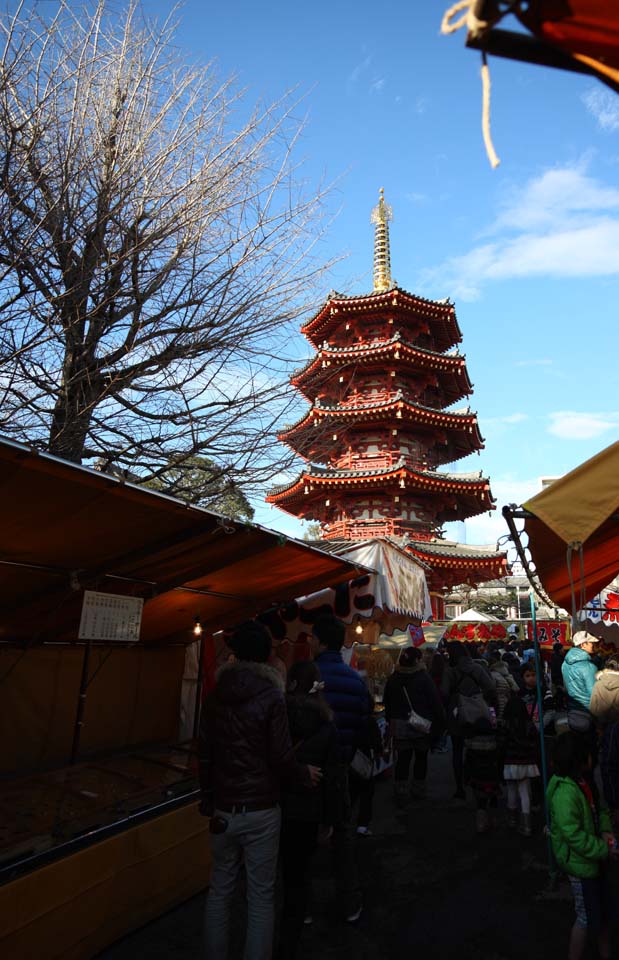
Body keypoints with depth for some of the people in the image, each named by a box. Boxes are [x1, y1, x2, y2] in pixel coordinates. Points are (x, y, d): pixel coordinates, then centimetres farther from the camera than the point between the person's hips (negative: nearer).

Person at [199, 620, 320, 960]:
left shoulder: (215, 696, -2)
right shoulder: (272, 697, -16)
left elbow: (205, 754, 6)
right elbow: (281, 758, -14)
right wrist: (305, 775, 5)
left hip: (223, 809, 4)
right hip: (260, 811, -4)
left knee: (220, 890, 18)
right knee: (261, 896, 10)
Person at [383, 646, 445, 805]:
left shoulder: (393, 679, 2)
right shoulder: (424, 678, -12)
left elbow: (387, 703, 10)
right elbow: (436, 703, -12)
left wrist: (391, 721, 19)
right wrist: (440, 724, -4)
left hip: (399, 726, 3)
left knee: (402, 758, 7)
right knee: (421, 756, 15)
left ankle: (401, 792, 7)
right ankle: (418, 788, 24)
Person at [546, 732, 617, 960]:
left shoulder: (585, 782, -2)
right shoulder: (565, 791, -31)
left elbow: (600, 809, 11)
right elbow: (573, 834, -30)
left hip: (594, 858, 9)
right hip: (579, 862, -9)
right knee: (586, 918, 8)